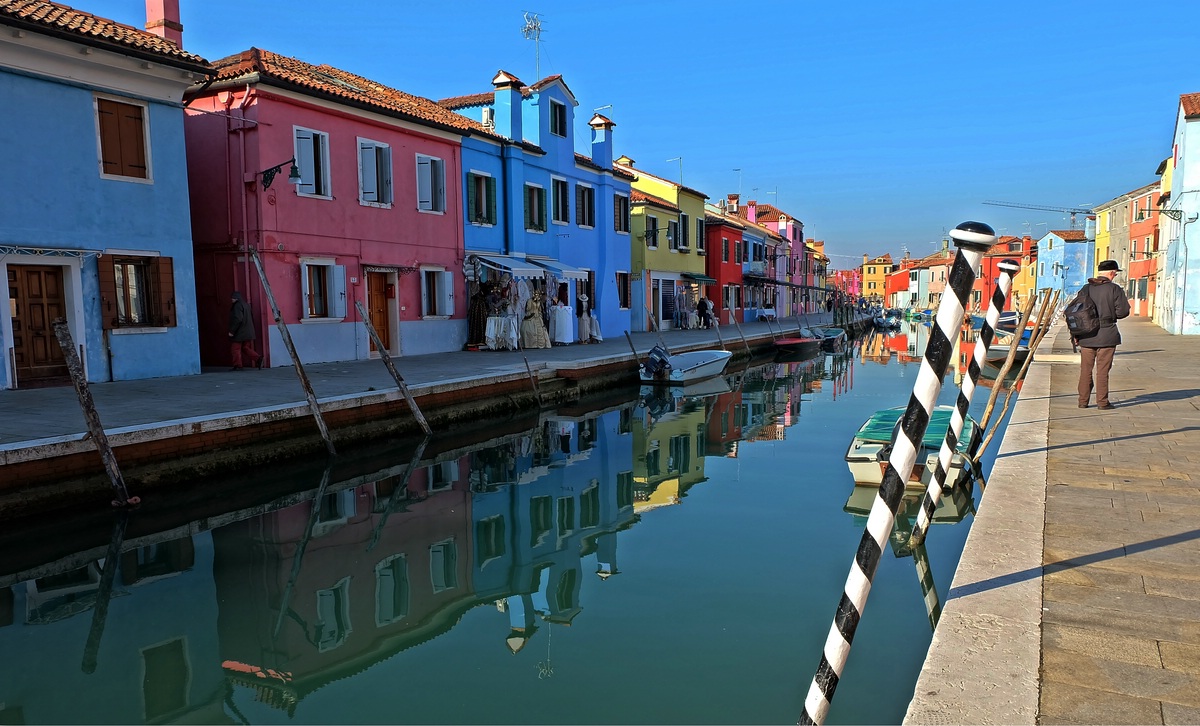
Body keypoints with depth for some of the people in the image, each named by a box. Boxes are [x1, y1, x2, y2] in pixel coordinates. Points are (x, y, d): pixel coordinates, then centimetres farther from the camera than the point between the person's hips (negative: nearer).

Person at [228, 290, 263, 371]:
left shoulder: (237, 306, -15)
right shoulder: (246, 305, 13)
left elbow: (237, 319, -24)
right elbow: (251, 319, 18)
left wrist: (231, 331, -19)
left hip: (239, 333, -9)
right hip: (247, 333, 9)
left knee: (235, 349, 3)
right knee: (245, 348, 13)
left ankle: (237, 365, 6)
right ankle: (258, 359, -2)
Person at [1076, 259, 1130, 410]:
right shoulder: (1114, 289, -7)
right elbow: (1123, 311, -9)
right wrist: (1111, 315, 13)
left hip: (1086, 336, 3)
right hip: (1107, 336, -3)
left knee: (1085, 370, 8)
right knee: (1102, 370, 0)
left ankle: (1083, 401, 12)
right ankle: (1102, 402, 3)